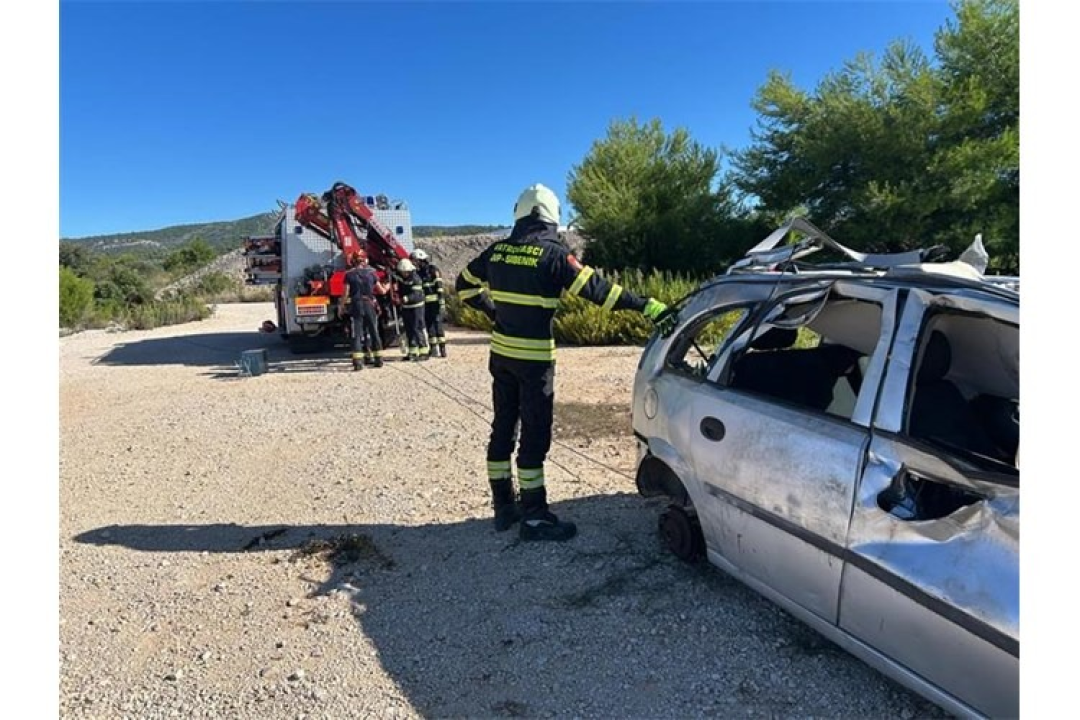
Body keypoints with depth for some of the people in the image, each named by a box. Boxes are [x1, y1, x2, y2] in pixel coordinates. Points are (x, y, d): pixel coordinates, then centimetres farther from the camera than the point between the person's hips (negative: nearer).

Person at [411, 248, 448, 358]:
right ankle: (433, 349, 16)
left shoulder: (433, 270, -8)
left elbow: (440, 287, -13)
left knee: (437, 325, -7)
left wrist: (442, 303, -19)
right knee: (429, 325, 8)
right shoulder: (419, 272, 15)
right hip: (426, 304, 7)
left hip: (435, 303, -7)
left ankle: (442, 349, -3)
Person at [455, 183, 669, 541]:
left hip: (501, 354, 6)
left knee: (503, 428, 14)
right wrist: (647, 305, -15)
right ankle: (534, 517, 10)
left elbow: (465, 286, 16)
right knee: (535, 435, 2)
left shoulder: (497, 250, 4)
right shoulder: (552, 253, -13)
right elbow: (596, 288, -18)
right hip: (534, 359, -6)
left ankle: (504, 506, 25)